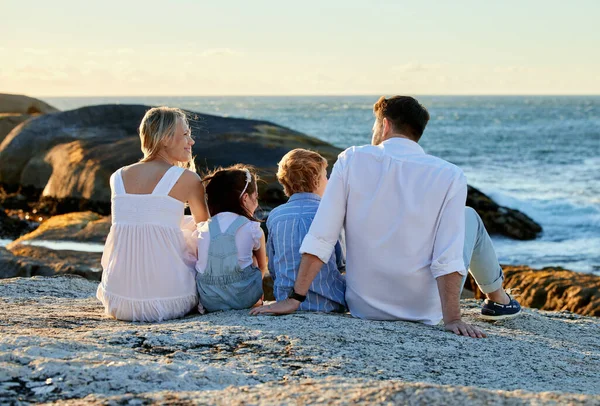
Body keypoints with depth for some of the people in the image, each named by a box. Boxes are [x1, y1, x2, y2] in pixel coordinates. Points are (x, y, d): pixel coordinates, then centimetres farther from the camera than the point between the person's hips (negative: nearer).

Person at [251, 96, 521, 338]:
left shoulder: (351, 160, -8)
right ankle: (497, 298, 42)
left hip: (364, 306, 2)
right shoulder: (449, 176, -11)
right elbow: (448, 259, -19)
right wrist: (452, 319, -17)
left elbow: (319, 240, -11)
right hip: (424, 310, -2)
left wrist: (295, 299, -8)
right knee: (469, 217, 23)